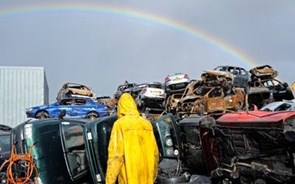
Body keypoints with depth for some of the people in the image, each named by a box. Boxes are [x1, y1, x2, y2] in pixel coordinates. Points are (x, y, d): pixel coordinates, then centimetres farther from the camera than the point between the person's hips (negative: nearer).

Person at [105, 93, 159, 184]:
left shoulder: (120, 124, -7)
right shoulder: (147, 124, 7)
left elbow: (115, 154, -12)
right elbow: (155, 152, 9)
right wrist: (153, 175, 21)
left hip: (129, 176, -4)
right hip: (146, 174, 5)